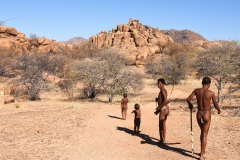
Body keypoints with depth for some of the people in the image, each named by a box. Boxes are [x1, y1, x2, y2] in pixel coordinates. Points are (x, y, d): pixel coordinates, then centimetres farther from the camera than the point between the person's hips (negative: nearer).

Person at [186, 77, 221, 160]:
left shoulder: (196, 90, -3)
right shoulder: (211, 93, -12)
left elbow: (188, 99, 0)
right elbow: (215, 105, 0)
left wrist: (190, 104, 22)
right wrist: (219, 110, 21)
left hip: (199, 114, 4)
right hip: (207, 114, -4)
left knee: (202, 132, 24)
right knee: (204, 135, 2)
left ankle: (203, 151, 32)